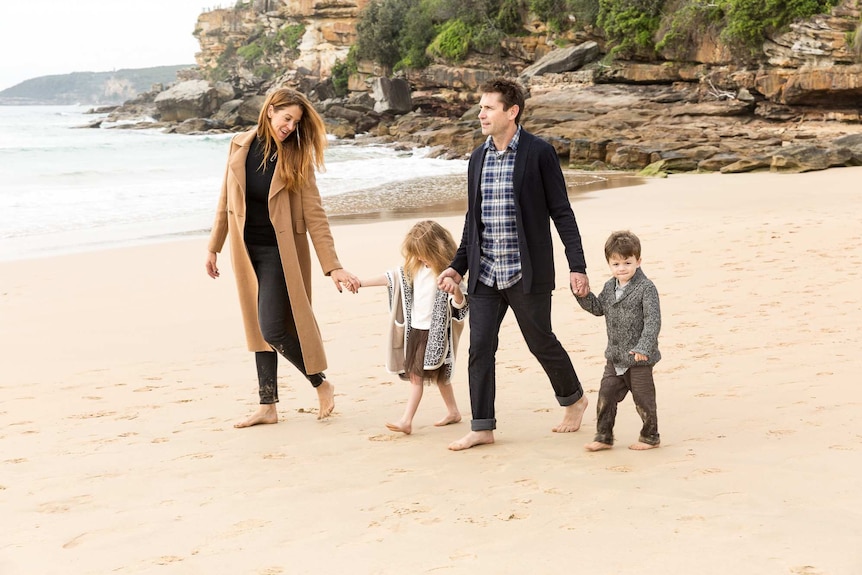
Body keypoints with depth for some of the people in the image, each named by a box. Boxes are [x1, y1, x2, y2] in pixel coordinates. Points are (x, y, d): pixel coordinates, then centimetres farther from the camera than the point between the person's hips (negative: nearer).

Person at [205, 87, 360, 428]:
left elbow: (314, 215, -10)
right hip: (247, 252, 4)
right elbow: (227, 200, 9)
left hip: (279, 252, -4)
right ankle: (268, 407, 17)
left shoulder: (296, 157, -9)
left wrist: (333, 267, -15)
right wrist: (214, 247, 12)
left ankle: (320, 382, 12)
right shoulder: (240, 146, 0)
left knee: (273, 328, -11)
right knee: (258, 328, 9)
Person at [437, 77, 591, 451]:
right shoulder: (478, 158, 11)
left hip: (526, 272, -5)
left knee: (541, 342, 7)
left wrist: (577, 266, -10)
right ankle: (482, 427, 9)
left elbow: (561, 213, -7)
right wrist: (458, 266, 13)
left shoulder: (539, 153, -7)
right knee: (480, 348, 1)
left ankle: (573, 398, 32)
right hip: (485, 273, 5)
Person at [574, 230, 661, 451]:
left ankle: (650, 437, 20)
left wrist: (644, 347, -30)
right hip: (615, 356, 7)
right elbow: (598, 308, 18)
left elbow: (653, 320, -21)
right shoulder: (609, 287, 7)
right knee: (606, 394, 6)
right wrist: (582, 294, 2)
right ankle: (604, 437, 15)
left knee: (643, 398, 4)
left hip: (639, 358, -6)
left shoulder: (646, 288, -15)